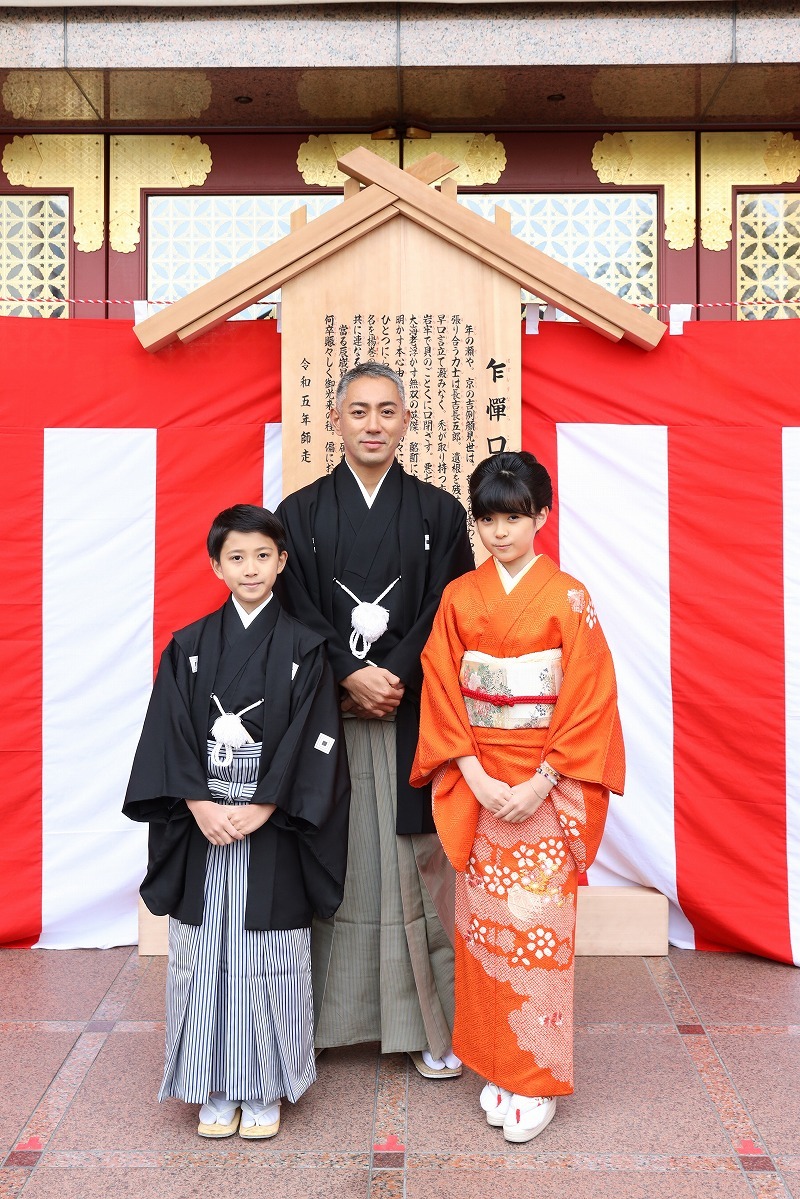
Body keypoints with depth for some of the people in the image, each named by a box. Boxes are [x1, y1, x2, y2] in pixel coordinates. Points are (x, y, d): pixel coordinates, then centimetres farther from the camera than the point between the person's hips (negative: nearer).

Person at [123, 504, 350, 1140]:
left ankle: (265, 1089, 24)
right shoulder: (189, 646, 4)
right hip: (202, 826, 2)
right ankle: (217, 1090, 25)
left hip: (275, 830, -1)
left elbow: (314, 739, -7)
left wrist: (262, 808, -15)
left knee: (268, 959, 5)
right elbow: (169, 735, 0)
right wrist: (200, 805, -13)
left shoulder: (303, 647, -1)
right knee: (205, 955, 8)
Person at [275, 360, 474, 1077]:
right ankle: (324, 1015, 18)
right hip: (325, 714, 1)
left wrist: (393, 678, -12)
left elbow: (444, 610, 0)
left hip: (412, 713, 0)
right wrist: (351, 676, -13)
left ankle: (430, 1024, 14)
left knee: (417, 861, 3)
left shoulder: (438, 512, 8)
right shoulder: (301, 513, 8)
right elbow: (297, 608, -1)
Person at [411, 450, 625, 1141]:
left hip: (545, 789, -3)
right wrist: (477, 779, -9)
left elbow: (589, 700, -8)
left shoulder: (567, 597, -5)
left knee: (538, 927, 0)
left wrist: (541, 784, -14)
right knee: (484, 924, 9)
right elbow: (441, 693, 1)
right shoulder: (460, 597, 4)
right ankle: (496, 1066, 26)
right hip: (478, 786, 3)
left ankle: (539, 1080, 17)